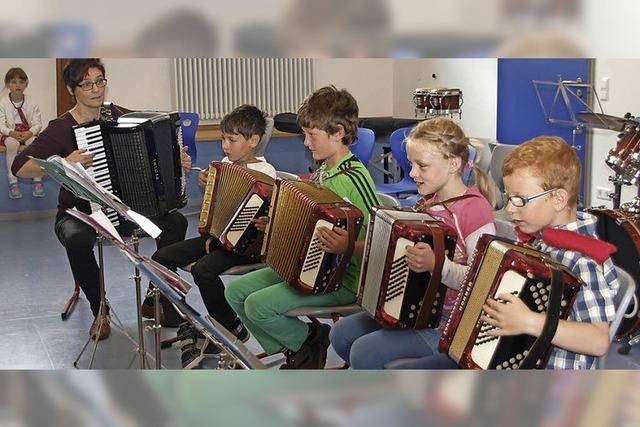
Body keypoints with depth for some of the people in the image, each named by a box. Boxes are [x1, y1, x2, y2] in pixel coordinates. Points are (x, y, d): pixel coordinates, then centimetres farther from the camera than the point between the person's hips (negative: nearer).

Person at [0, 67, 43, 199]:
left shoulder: (31, 103, 2)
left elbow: (37, 123, -2)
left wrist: (30, 132, -23)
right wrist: (12, 133, -26)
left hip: (27, 132, 1)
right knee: (12, 143, -36)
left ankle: (38, 181, -26)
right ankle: (13, 182, -33)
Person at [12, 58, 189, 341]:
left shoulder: (121, 117, 1)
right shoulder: (62, 129, -12)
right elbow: (19, 168, -20)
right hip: (78, 212, -4)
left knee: (176, 222, -18)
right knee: (78, 241, -38)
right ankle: (100, 311, -14)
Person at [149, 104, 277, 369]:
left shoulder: (264, 173, -10)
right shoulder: (224, 164, 12)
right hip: (219, 234, 8)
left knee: (203, 270, -32)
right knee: (162, 258, -6)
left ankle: (233, 329, -7)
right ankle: (187, 329, -4)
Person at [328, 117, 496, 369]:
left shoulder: (475, 208, -18)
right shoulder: (430, 203, 8)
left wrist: (436, 264, -36)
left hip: (452, 322, -9)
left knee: (364, 352, -19)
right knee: (341, 334, 6)